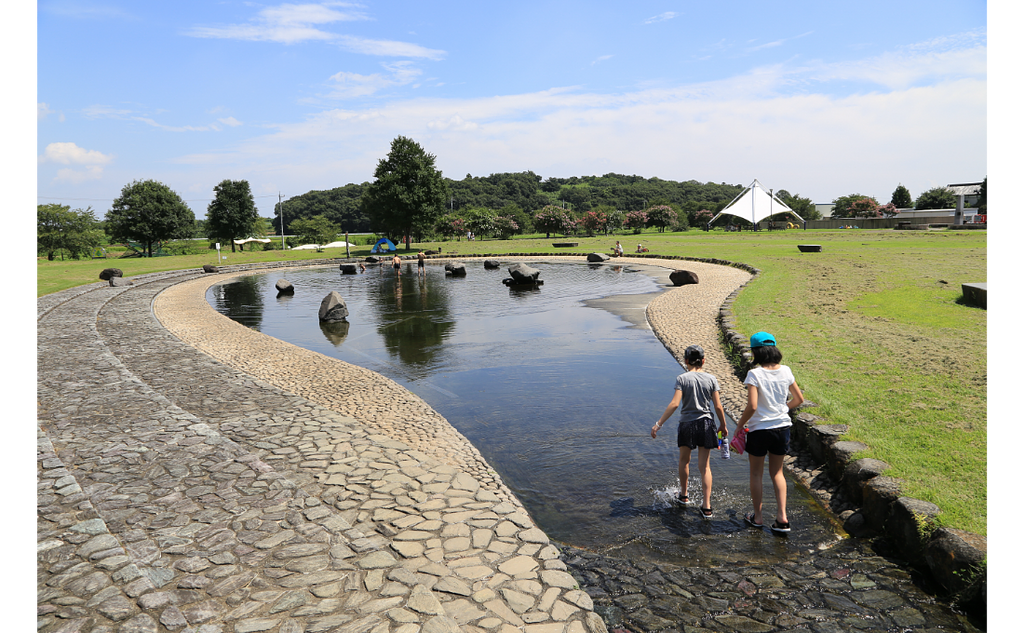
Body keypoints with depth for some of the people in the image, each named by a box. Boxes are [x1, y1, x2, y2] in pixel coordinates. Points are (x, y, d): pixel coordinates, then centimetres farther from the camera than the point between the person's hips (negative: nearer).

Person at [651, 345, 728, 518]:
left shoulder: (682, 378, -10)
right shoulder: (711, 379, -3)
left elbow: (675, 403, -18)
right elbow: (718, 407, -2)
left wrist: (658, 424, -15)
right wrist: (723, 426, 13)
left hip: (687, 424, -2)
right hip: (706, 423, 2)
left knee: (684, 461, 21)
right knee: (705, 466, 7)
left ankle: (684, 494, 38)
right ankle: (707, 507, 6)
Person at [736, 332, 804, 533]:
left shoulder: (755, 374, -18)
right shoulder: (785, 371, -2)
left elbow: (752, 406, -23)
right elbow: (799, 399, 7)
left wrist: (740, 425, -9)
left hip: (759, 429, -5)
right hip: (782, 427, 5)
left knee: (756, 473, 13)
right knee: (777, 472, 19)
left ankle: (757, 516, 24)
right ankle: (782, 516, 14)